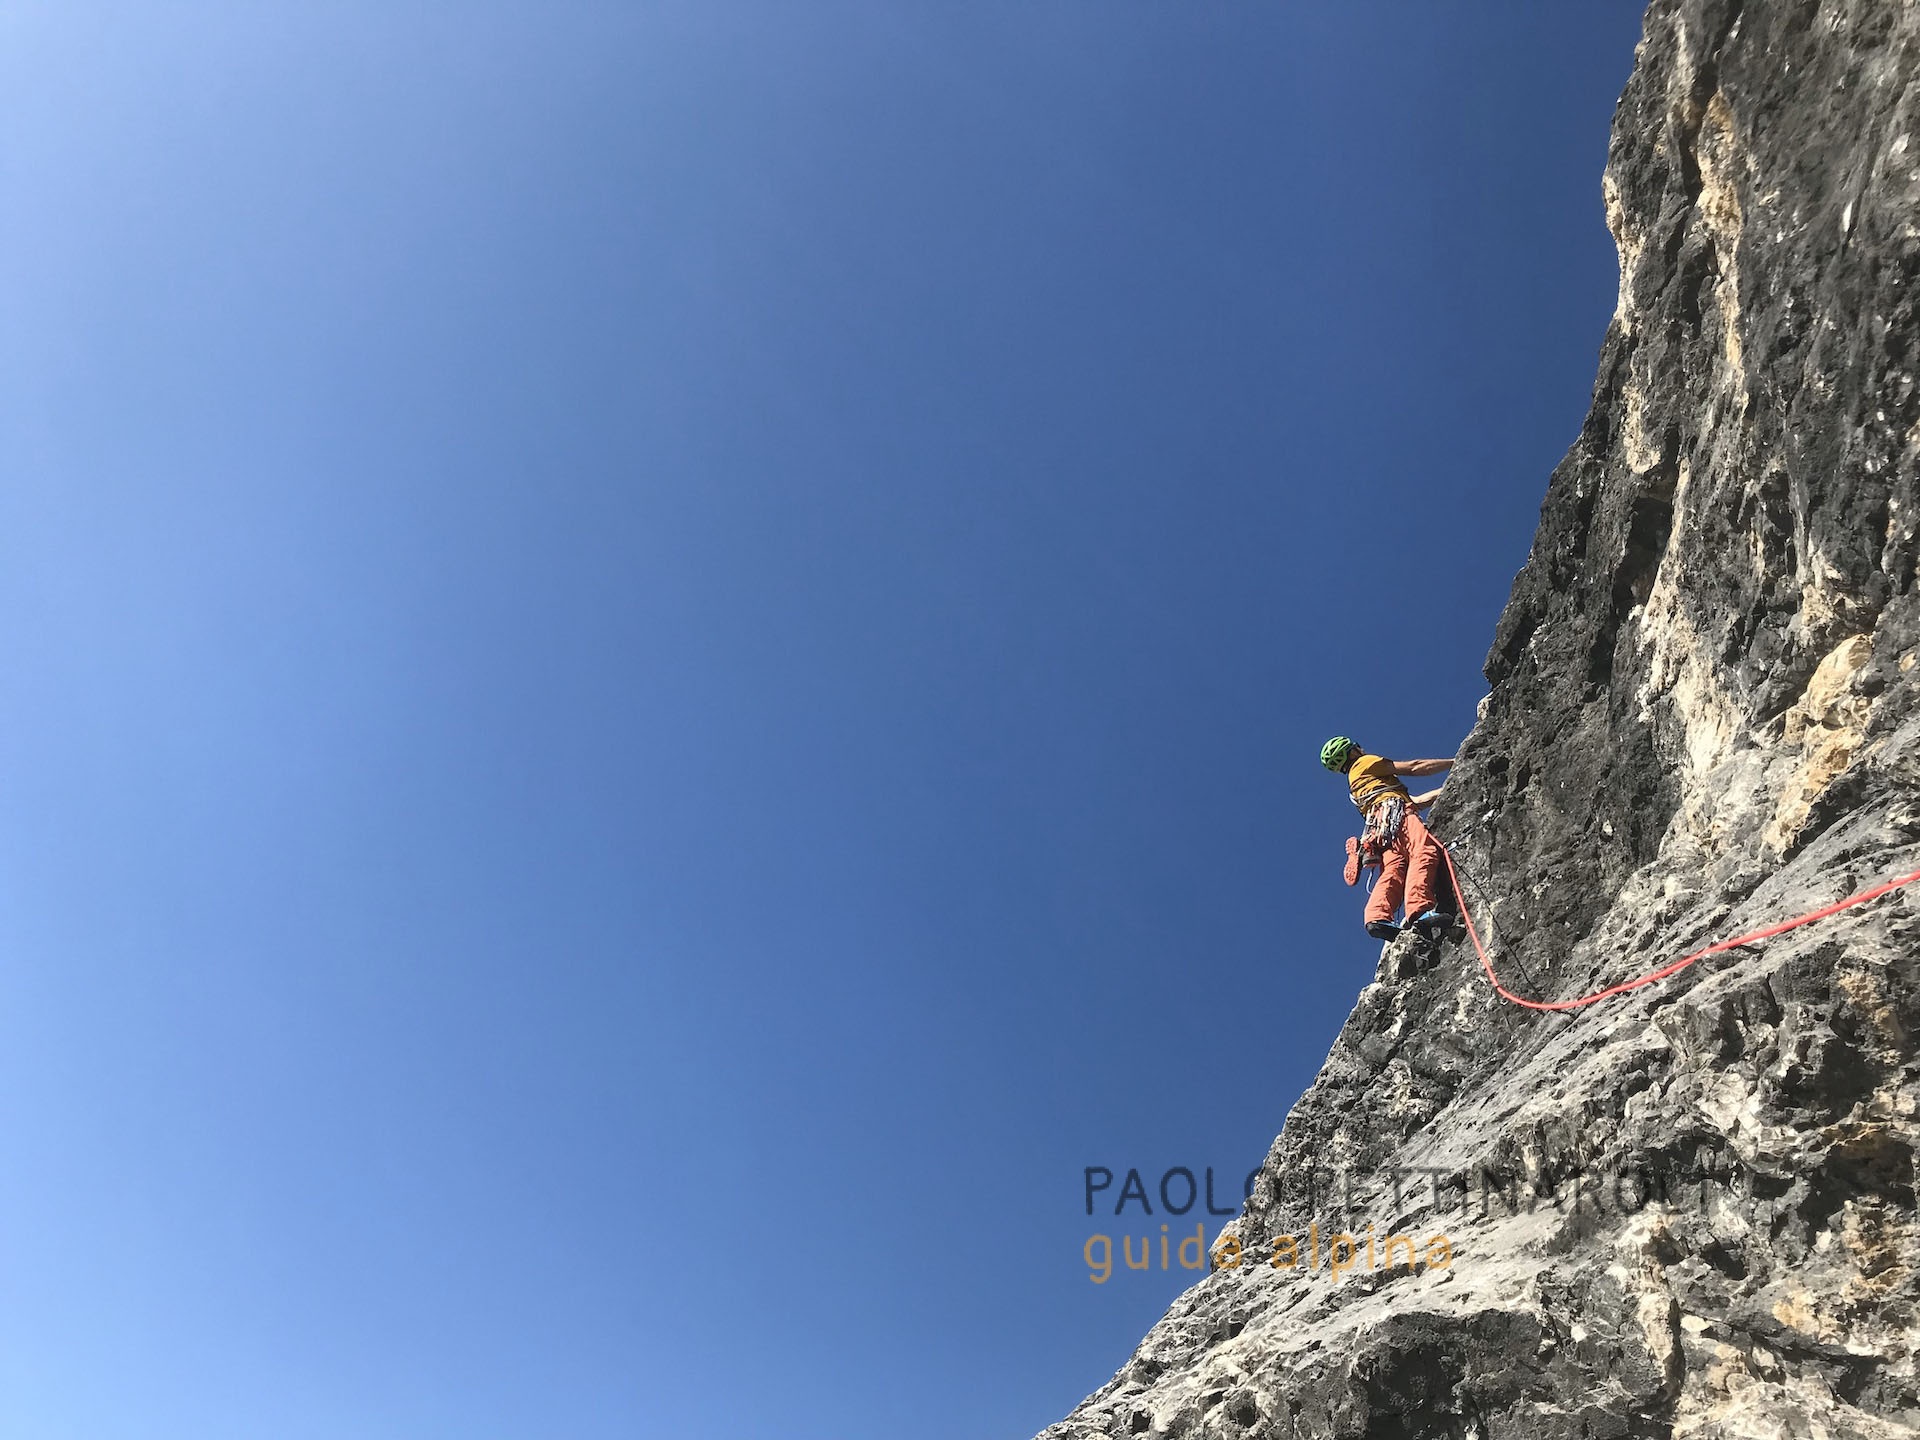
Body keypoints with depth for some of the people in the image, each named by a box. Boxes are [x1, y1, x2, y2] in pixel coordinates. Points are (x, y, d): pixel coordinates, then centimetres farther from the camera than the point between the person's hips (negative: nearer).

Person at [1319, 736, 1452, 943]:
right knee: (1425, 851, -29)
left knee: (1394, 871, -17)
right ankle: (1421, 910, -52)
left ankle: (1377, 917, -44)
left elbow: (1416, 801, 36)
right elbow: (1414, 767, 14)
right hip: (1394, 814, -8)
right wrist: (1454, 763, 21)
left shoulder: (1356, 788, 42)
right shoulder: (1364, 763, 20)